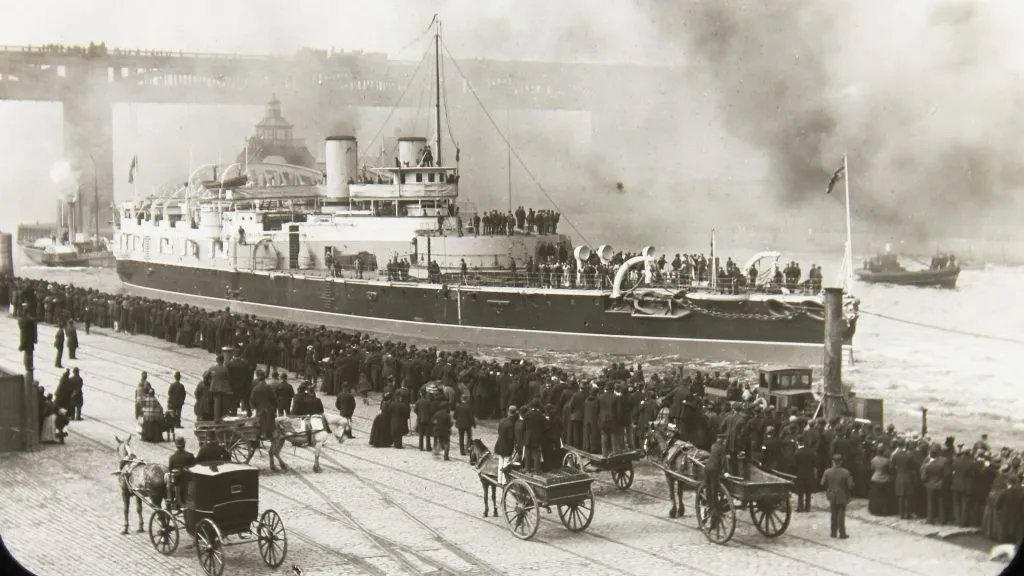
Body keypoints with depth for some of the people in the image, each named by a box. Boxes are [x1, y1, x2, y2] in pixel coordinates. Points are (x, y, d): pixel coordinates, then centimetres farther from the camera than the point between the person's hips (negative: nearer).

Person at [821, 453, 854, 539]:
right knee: (841, 515, 6)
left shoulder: (827, 472, -9)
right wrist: (849, 493, 4)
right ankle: (842, 533, 8)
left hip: (832, 497, 2)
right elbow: (850, 485, -15)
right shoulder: (845, 472, -16)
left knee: (834, 515, 15)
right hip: (842, 497, -2)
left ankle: (833, 532, 19)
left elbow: (822, 484, -5)